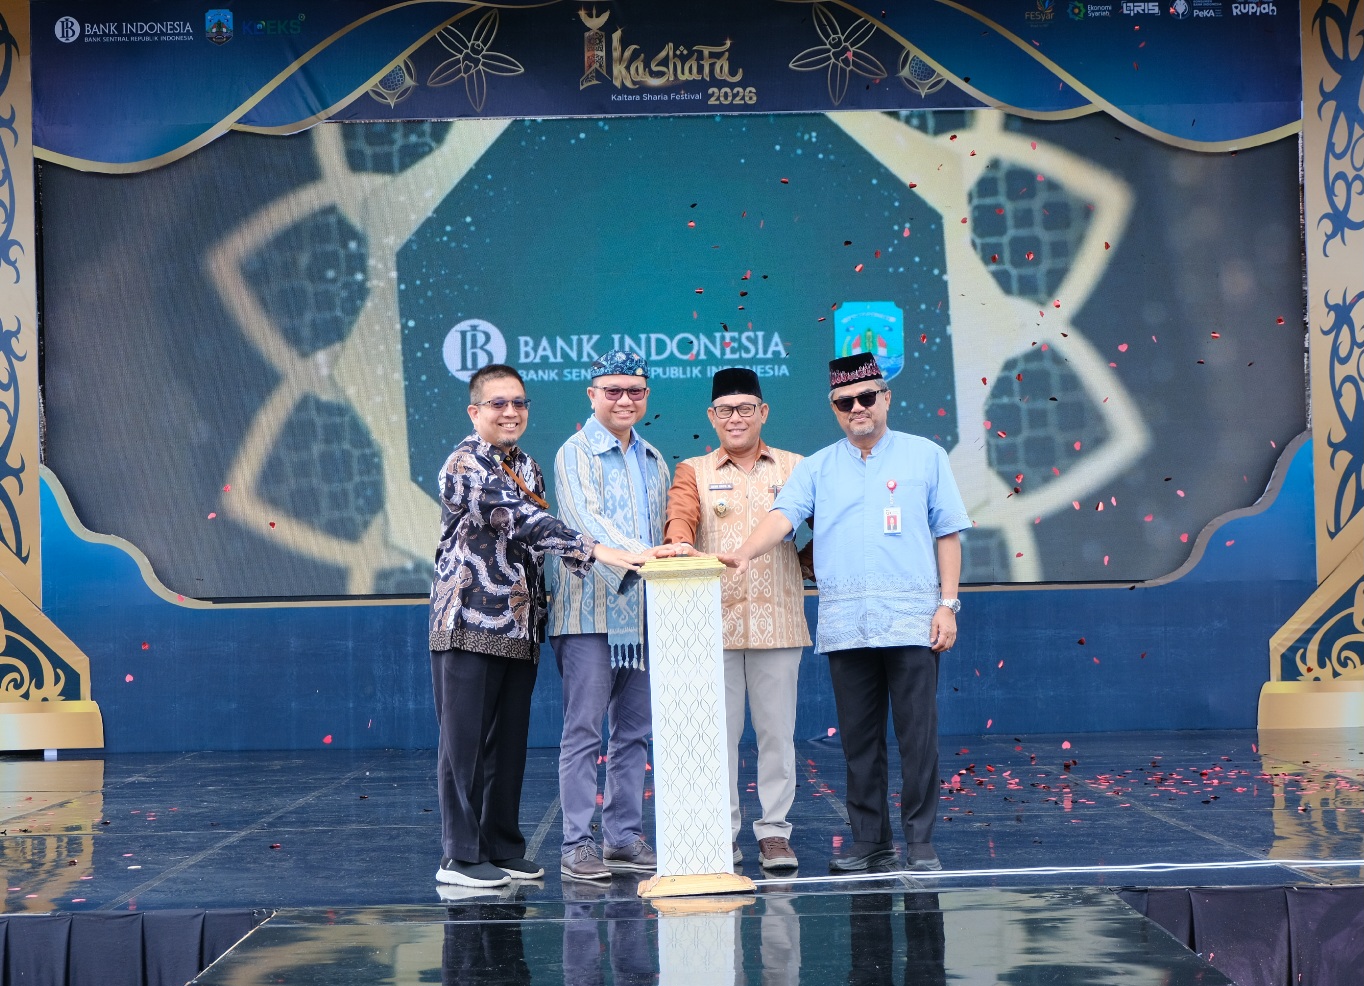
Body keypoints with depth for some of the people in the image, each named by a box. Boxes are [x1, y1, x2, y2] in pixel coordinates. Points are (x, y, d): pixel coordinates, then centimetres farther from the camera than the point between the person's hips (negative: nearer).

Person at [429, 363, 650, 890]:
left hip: (518, 626, 7)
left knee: (510, 741, 10)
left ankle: (502, 847, 18)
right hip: (470, 622, -7)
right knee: (465, 741, -3)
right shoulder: (465, 464, -10)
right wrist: (597, 551, -28)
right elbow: (522, 520, -22)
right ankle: (460, 855, 2)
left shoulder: (527, 467, 16)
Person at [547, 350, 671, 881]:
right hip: (590, 611, -6)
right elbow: (586, 520, -19)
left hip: (643, 613, 6)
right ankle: (577, 846, -2)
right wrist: (638, 554, -34)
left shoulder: (653, 460, 18)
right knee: (583, 732, -5)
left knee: (634, 732, 9)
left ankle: (625, 838, 16)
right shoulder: (575, 453, -3)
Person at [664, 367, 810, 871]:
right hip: (716, 621, 0)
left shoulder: (794, 468, 13)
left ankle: (774, 831, 8)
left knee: (777, 729, 2)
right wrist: (679, 541, -29)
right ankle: (721, 831, 10)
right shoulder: (694, 472, 11)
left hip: (777, 619, 0)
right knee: (720, 729, 2)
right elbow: (680, 517, -8)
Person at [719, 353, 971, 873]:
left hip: (911, 621, -2)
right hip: (844, 625, 2)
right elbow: (783, 515, -2)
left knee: (917, 735, -4)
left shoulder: (925, 456, 9)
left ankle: (921, 843, 3)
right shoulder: (817, 467, 13)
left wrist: (947, 604, -1)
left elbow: (948, 534, 7)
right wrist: (744, 554, -21)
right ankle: (870, 840, 15)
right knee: (859, 738, 7)